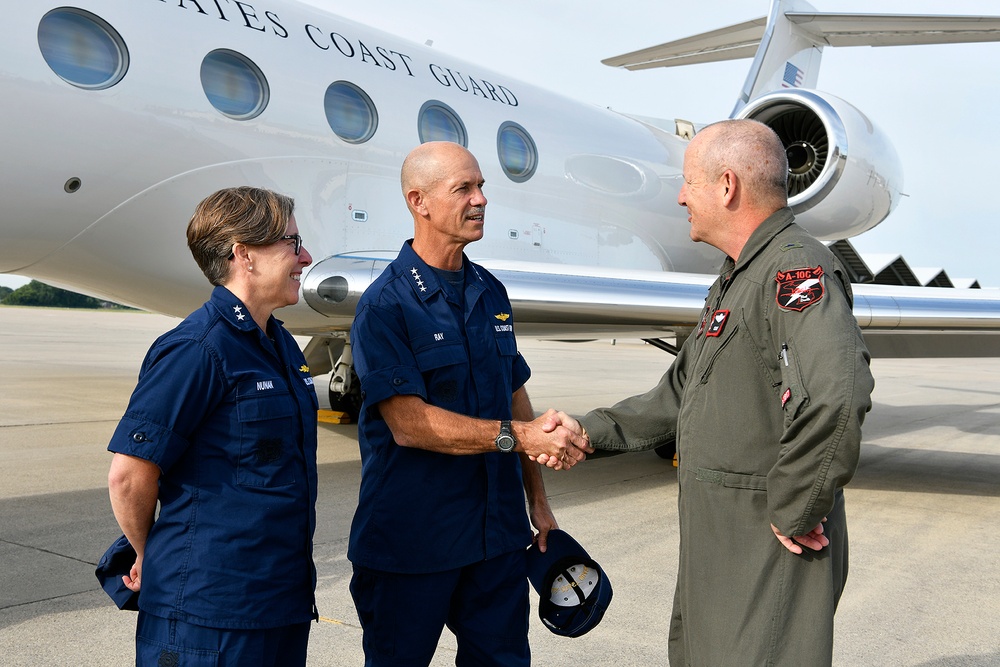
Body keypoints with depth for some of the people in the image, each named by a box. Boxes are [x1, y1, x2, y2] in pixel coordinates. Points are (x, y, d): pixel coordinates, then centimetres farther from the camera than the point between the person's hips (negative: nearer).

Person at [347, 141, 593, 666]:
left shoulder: (491, 293, 8)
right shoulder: (385, 305, -13)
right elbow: (408, 423, -21)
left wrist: (536, 499, 13)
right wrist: (515, 435, -26)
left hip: (498, 533, 6)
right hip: (412, 539, -5)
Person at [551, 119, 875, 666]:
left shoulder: (798, 271, -21)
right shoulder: (733, 282, 15)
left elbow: (836, 395, -39)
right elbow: (681, 394, 20)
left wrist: (794, 513, -27)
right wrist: (590, 431, 12)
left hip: (771, 556, -10)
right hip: (712, 549, 10)